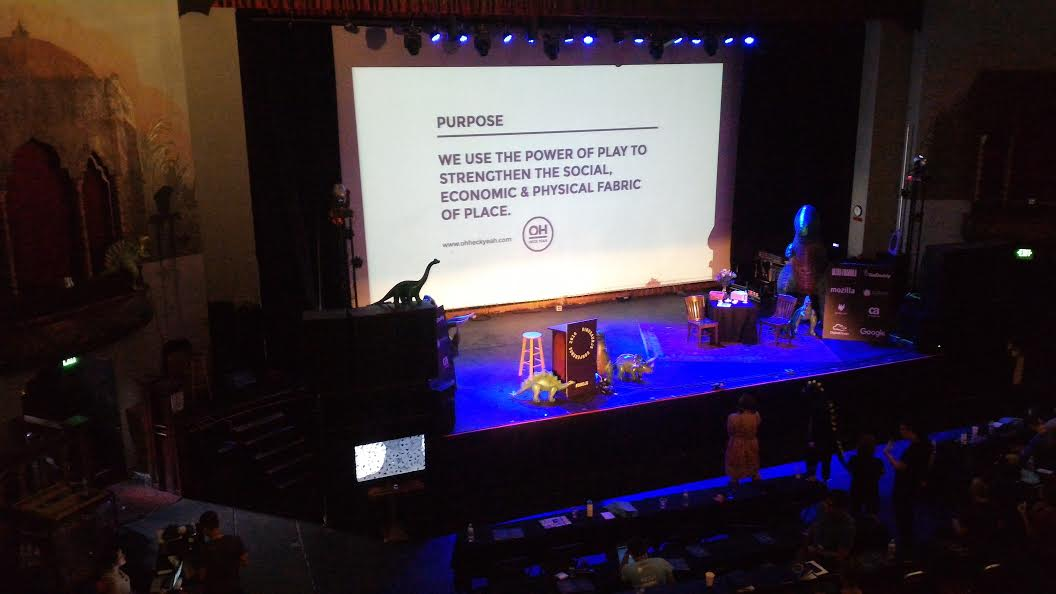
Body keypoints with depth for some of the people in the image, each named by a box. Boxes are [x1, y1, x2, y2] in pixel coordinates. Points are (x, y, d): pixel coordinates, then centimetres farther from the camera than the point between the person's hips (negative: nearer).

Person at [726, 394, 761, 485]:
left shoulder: (733, 417, -32)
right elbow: (757, 427, -2)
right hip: (751, 443, 3)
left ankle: (735, 479, 38)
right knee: (752, 460, 29)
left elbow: (730, 431, -15)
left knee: (736, 462, 21)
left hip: (737, 444, -3)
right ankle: (755, 476, 49)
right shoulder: (756, 415, -21)